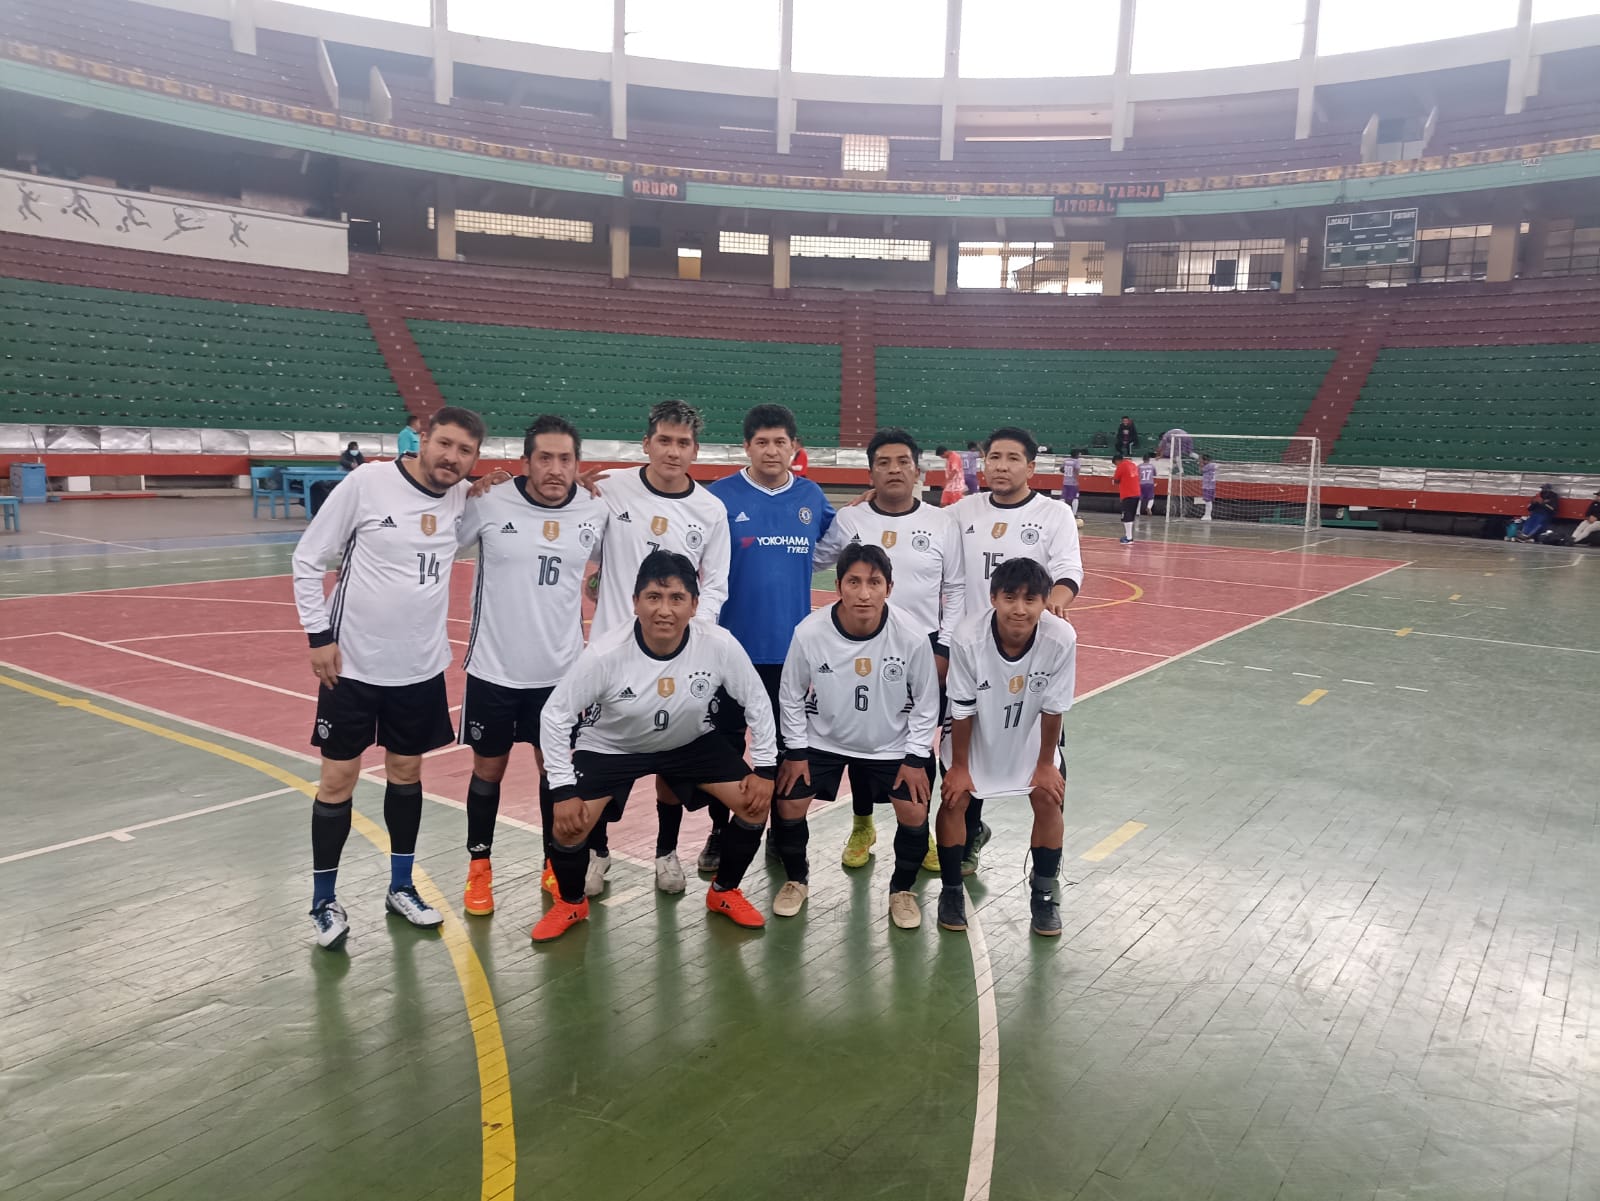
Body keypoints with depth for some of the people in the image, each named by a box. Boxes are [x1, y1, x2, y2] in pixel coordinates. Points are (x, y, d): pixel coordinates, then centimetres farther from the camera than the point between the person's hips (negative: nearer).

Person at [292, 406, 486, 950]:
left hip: (421, 667, 4)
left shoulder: (466, 499, -3)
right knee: (339, 778, 5)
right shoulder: (367, 482, -14)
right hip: (353, 663, -3)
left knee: (406, 772, 14)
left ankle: (401, 887, 31)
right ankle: (324, 900, 22)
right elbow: (308, 558, -7)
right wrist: (319, 634, -10)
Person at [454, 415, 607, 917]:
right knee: (488, 768, 13)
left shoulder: (597, 512, -6)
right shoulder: (487, 505, -13)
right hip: (494, 668, -1)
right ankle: (479, 866, 32)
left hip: (561, 670, 2)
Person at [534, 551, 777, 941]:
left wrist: (764, 768, -10)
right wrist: (563, 790, -21)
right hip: (610, 747, -2)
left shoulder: (720, 645, -29)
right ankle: (571, 903, 17)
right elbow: (555, 715, -20)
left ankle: (724, 892, 19)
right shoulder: (605, 654, -32)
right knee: (569, 825, -16)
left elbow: (757, 702, -11)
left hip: (692, 742, 2)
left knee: (756, 804, -9)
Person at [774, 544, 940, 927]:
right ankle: (797, 879, 23)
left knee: (914, 813, -10)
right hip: (822, 740, 0)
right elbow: (791, 697, -9)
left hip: (891, 745, 0)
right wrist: (796, 752, -7)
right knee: (787, 806, -7)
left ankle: (902, 888, 19)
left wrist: (915, 757, -8)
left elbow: (926, 703, -8)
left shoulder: (912, 638, -25)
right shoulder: (810, 632, -26)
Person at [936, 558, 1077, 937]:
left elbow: (1053, 708, -17)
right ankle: (951, 890, 15)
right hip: (975, 732, -1)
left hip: (1030, 733, 1)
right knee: (953, 799, -7)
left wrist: (1045, 764, -7)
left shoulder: (1061, 638, -33)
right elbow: (962, 709, -21)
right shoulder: (968, 638, -36)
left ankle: (1044, 893, 17)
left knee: (1049, 801, -5)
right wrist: (959, 766, -11)